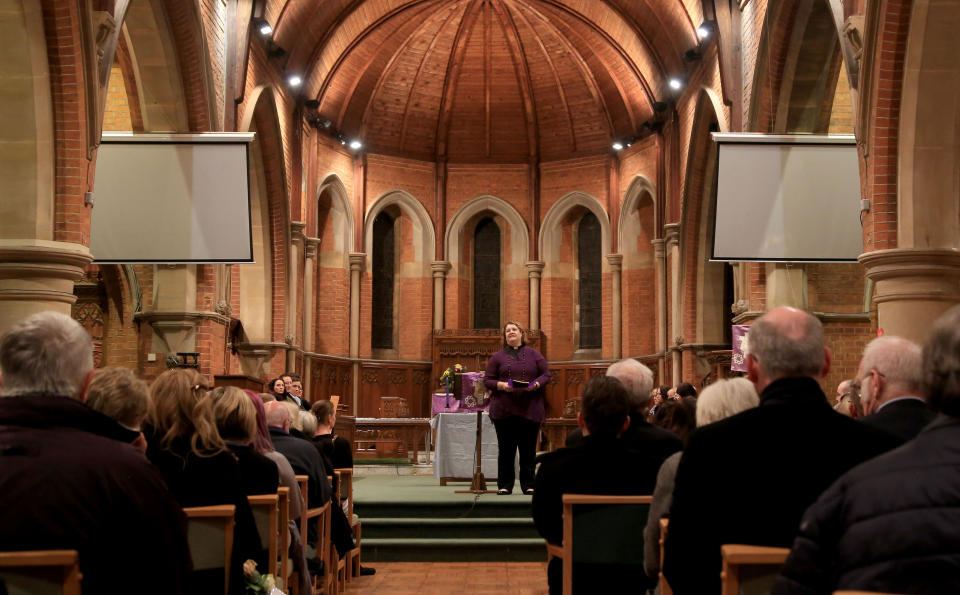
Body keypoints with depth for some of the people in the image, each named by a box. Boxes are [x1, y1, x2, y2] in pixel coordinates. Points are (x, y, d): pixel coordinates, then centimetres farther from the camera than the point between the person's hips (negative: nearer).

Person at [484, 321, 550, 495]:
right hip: (504, 410, 0)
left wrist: (536, 384, -11)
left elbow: (546, 375, 9)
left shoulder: (534, 354, 11)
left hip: (530, 409, 0)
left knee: (528, 449, 2)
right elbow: (487, 380, 6)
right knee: (505, 449, 1)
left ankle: (528, 485, 10)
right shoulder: (497, 357, 10)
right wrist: (501, 385, -13)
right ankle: (504, 485, 8)